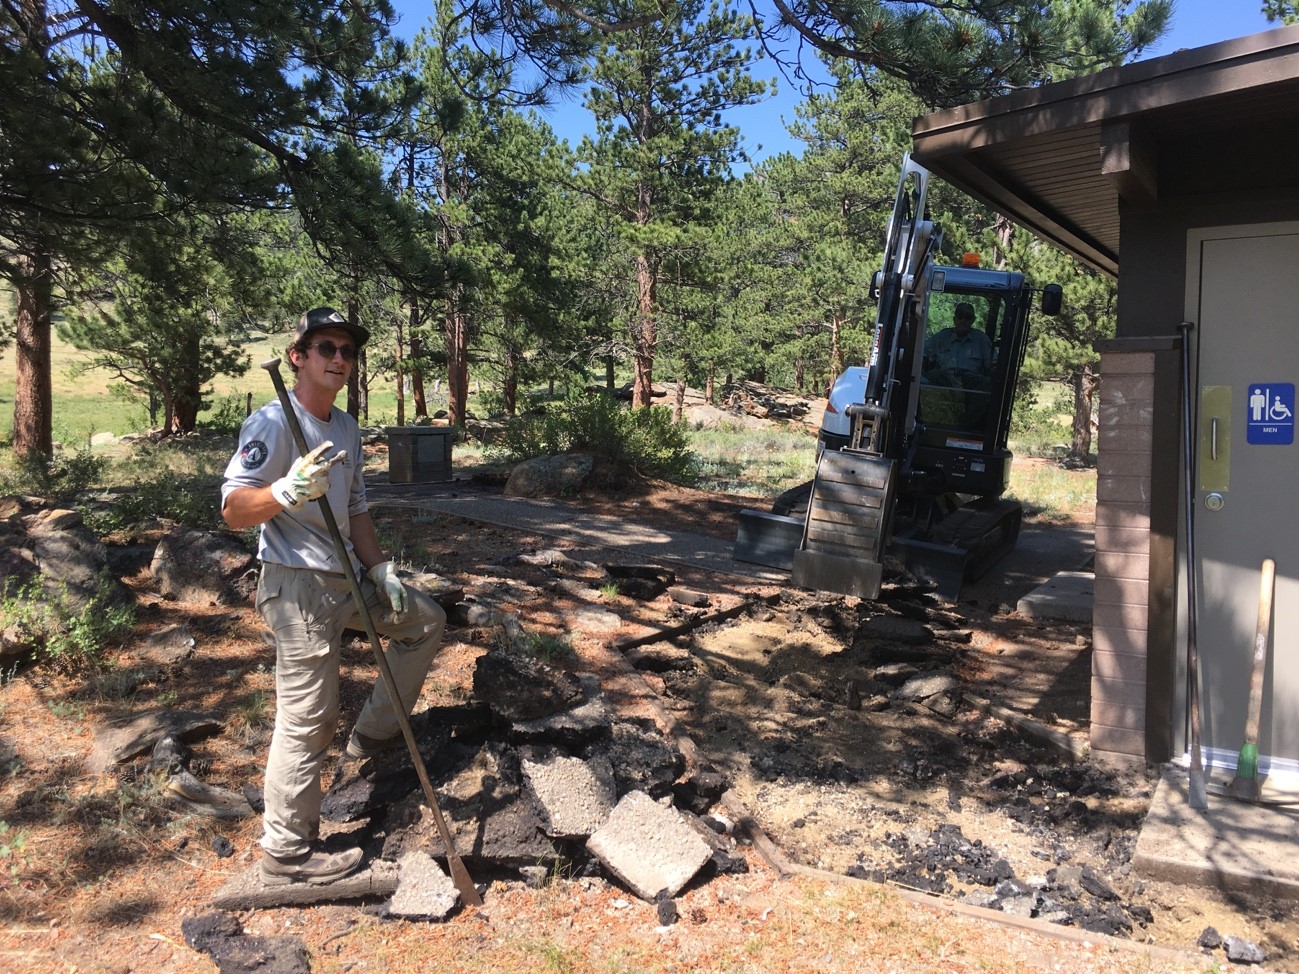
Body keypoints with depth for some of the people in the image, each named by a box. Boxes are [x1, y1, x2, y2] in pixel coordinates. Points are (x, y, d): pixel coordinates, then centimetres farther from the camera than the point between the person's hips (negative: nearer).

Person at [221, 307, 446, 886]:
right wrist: (288, 491, -39)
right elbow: (233, 511, -21)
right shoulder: (272, 423, -15)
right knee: (307, 720, -4)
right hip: (297, 585, -9)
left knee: (424, 621, 21)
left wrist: (381, 571, 11)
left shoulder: (347, 427, 12)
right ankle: (286, 853, 10)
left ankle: (374, 733, 25)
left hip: (348, 579, 9)